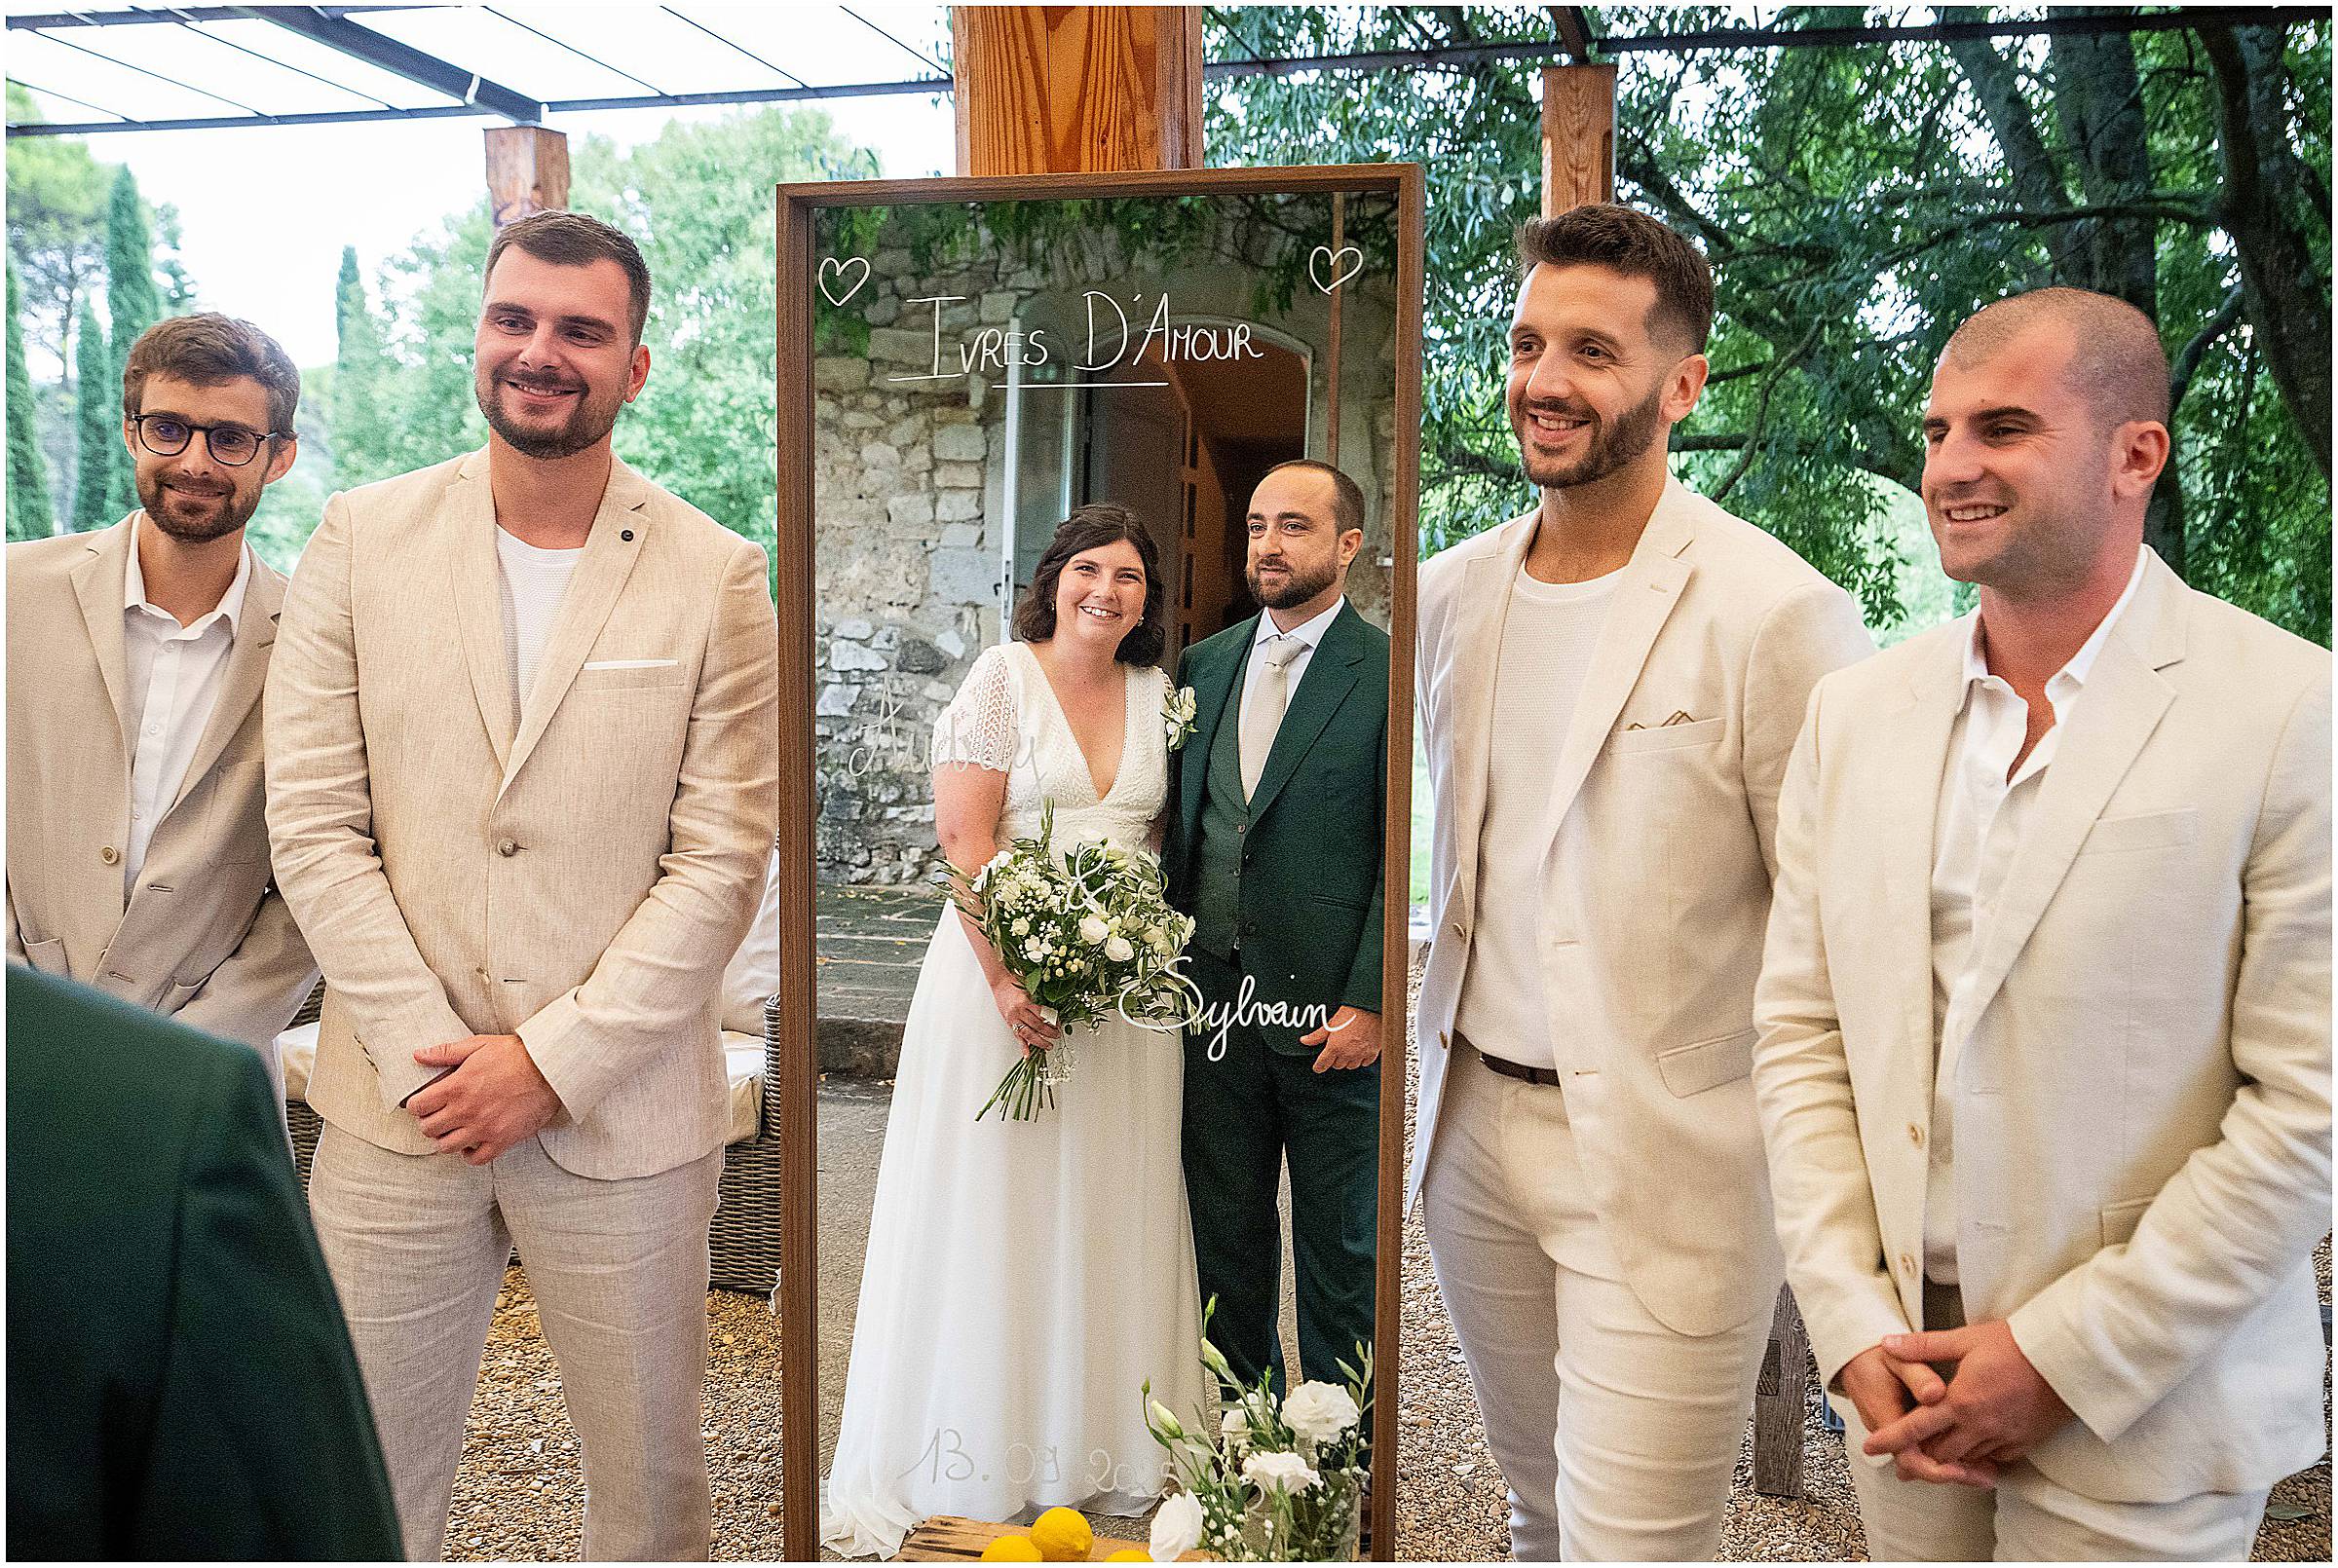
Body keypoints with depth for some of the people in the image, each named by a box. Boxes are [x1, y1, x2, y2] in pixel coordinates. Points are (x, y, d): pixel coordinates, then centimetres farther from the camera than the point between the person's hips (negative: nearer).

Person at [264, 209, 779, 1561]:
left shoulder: (718, 577, -3)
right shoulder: (361, 540, 2)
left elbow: (722, 860, -6)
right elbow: (312, 822, 0)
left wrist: (552, 1061, -10)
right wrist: (424, 1054, -8)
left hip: (620, 1115, -1)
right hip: (399, 1103, 2)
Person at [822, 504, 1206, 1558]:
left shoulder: (1159, 693, 10)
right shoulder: (1002, 678, -4)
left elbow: (1168, 838, 14)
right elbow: (962, 837, -11)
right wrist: (1009, 978, -19)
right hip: (1006, 965, -4)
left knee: (1108, 1209, 11)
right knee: (990, 1205, 3)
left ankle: (1100, 1449, 25)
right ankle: (977, 1454, 18)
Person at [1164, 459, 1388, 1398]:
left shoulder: (1385, 671, -7)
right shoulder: (1203, 664, 9)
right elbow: (1179, 825, 13)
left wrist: (1369, 1003, -14)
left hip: (1333, 1008, -4)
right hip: (1215, 997, 5)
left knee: (1340, 1243, 10)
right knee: (1225, 1230, 16)